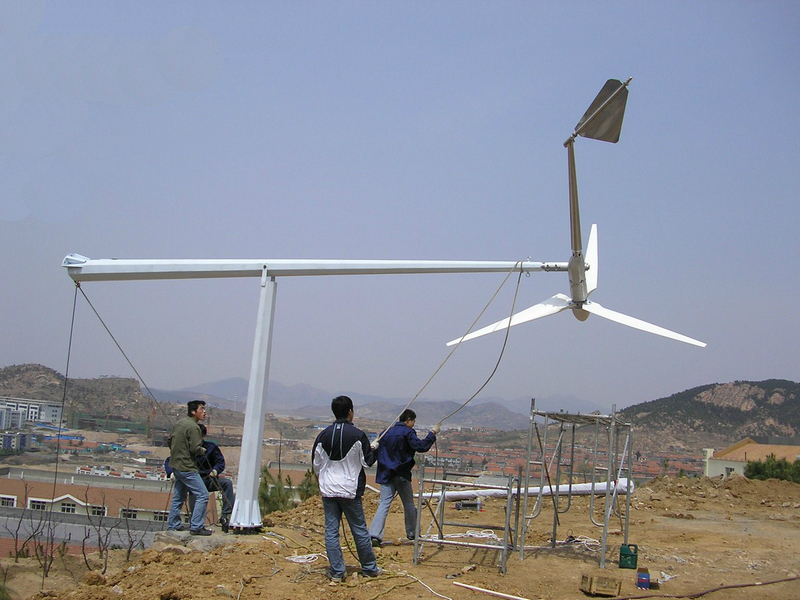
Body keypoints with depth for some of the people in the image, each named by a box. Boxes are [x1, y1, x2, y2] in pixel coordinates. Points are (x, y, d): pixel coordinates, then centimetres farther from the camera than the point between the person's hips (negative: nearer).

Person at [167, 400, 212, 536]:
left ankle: (173, 525, 26)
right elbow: (195, 449, -22)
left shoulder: (179, 423, 10)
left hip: (176, 466, 10)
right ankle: (196, 527, -8)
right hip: (187, 467, -10)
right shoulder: (193, 427, -18)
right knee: (202, 495, -7)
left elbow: (169, 440, 18)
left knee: (178, 497, 19)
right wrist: (203, 451, -2)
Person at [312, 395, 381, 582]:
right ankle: (369, 568, 21)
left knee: (331, 530, 6)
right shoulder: (357, 435, -11)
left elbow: (316, 464, 7)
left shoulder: (323, 435, -1)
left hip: (328, 489, 3)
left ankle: (336, 572, 7)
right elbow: (367, 462, -3)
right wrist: (374, 449, 17)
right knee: (359, 530, 9)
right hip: (350, 490, -2)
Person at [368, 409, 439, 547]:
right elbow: (421, 446, -16)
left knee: (384, 503, -2)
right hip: (401, 474, -5)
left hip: (386, 474, 5)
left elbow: (377, 445, 10)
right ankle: (412, 533, 25)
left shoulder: (387, 432, 11)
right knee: (409, 504, 13)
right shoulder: (407, 432, -8)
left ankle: (374, 534, -16)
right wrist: (432, 433, -9)